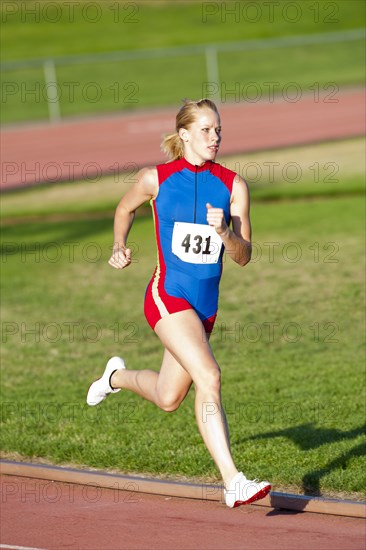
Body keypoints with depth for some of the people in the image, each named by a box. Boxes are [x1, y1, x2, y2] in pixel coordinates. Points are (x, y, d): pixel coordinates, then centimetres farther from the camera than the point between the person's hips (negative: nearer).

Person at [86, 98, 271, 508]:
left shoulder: (233, 186, 0)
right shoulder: (156, 178, -4)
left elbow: (243, 257, -1)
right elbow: (125, 208, 18)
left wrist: (224, 232, -20)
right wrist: (119, 248, 3)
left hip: (206, 303, 5)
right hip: (168, 297, -5)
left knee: (168, 399, 18)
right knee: (209, 378, -23)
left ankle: (117, 377, 51)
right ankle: (233, 482, -22)